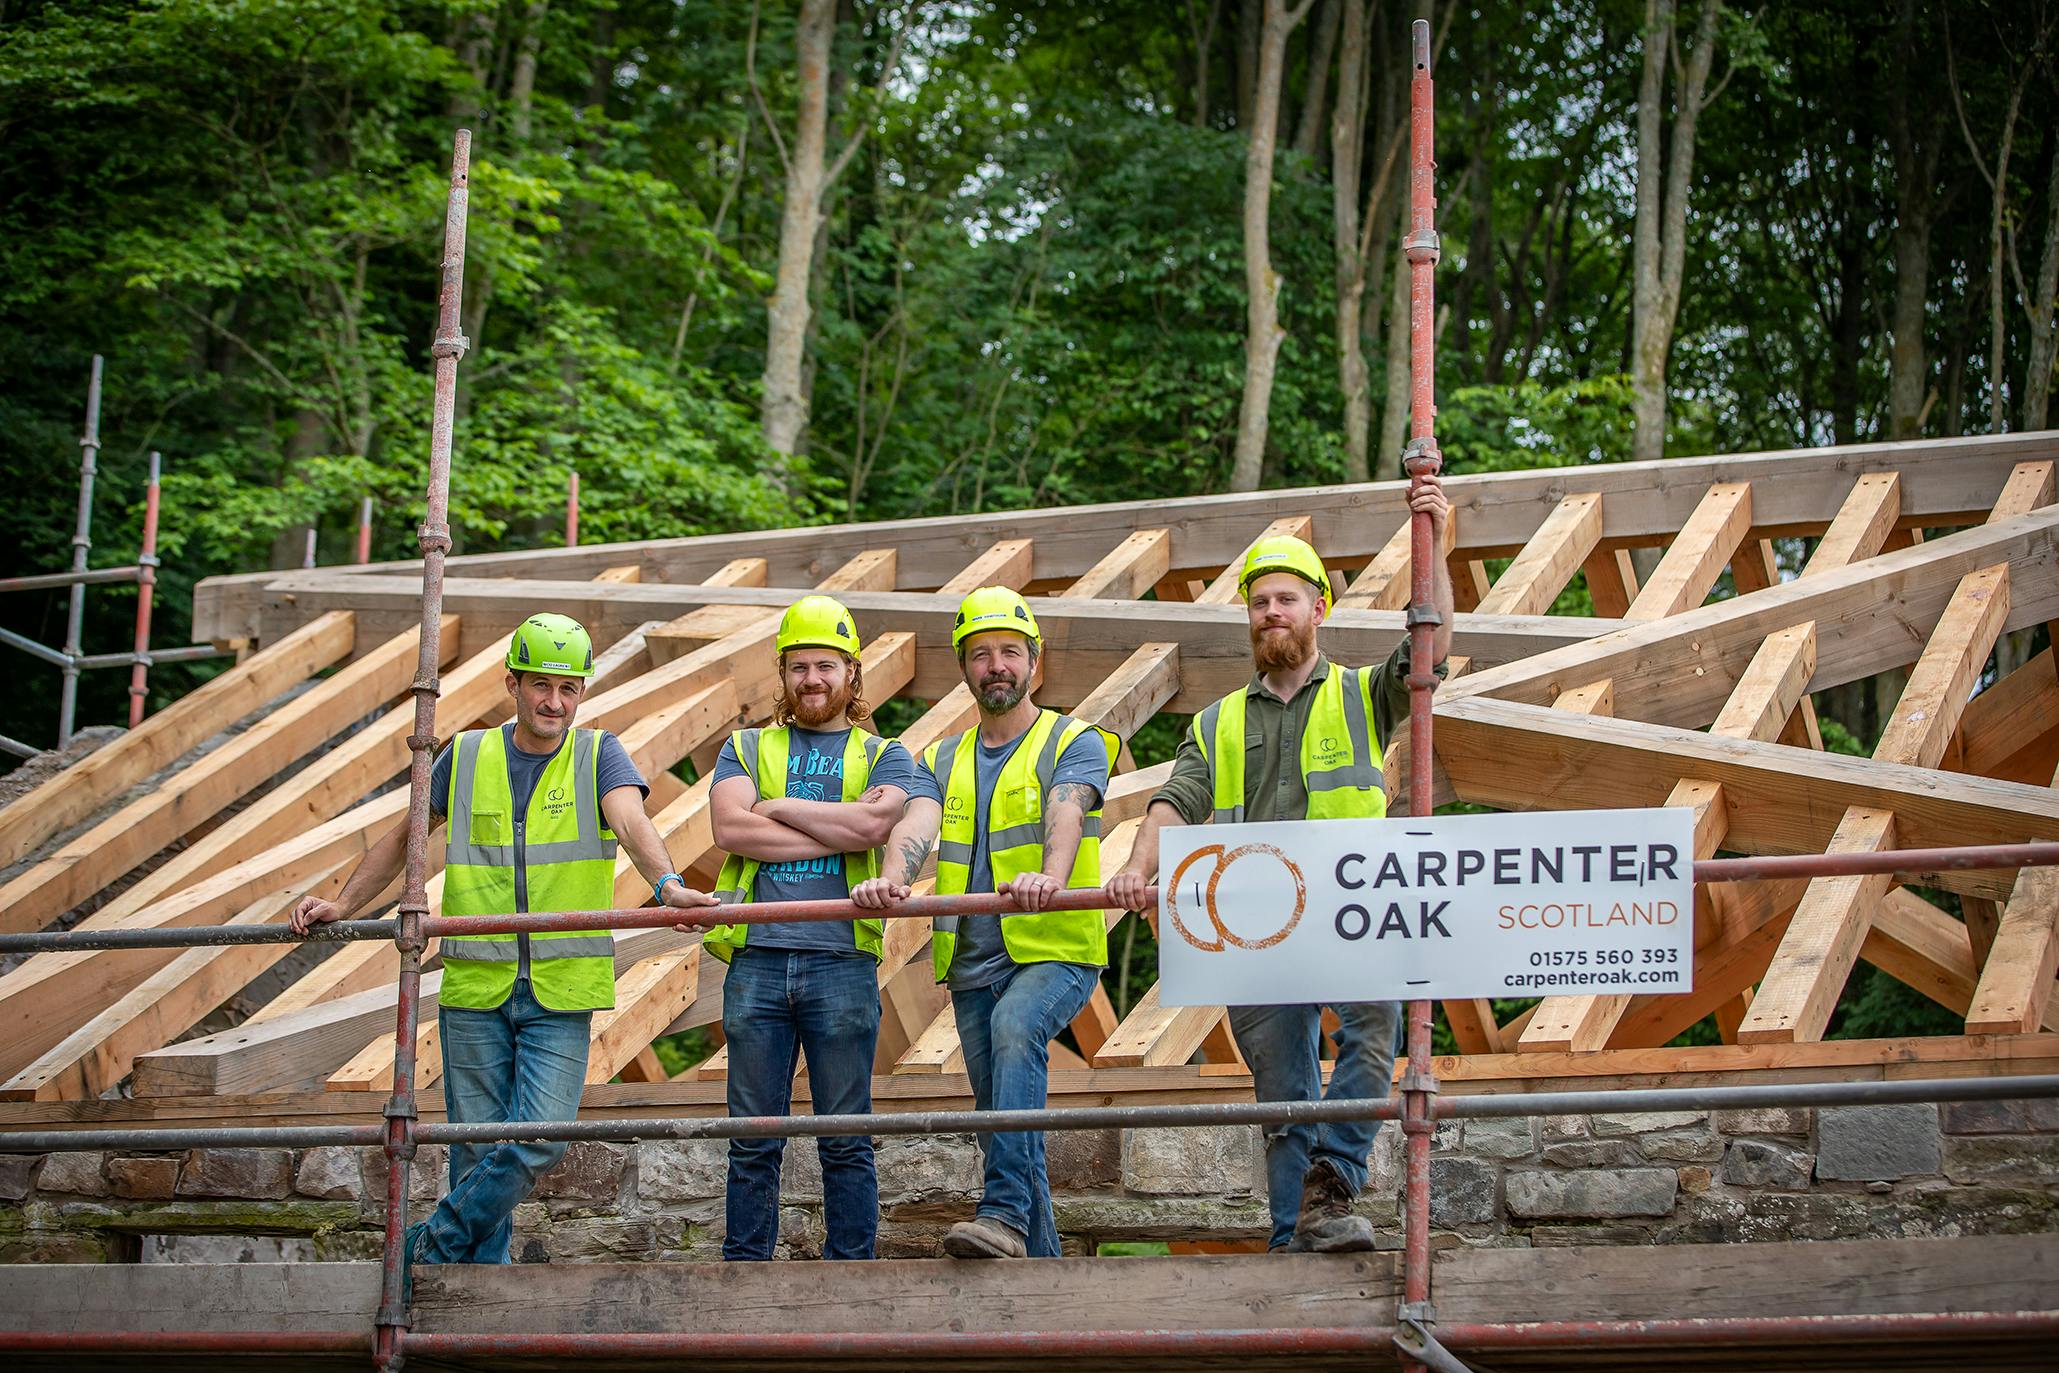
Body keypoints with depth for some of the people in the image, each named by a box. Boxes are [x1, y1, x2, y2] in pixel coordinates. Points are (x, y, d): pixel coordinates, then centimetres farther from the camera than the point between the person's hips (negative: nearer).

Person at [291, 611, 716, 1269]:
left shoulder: (599, 756, 1)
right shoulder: (466, 756, 7)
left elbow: (632, 822, -18)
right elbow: (405, 836, 20)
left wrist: (668, 884, -38)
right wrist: (342, 905, 12)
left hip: (561, 993, -1)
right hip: (475, 988, 2)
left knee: (538, 1143, -10)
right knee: (478, 1147, 3)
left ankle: (431, 1247, 7)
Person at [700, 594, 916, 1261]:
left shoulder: (884, 757, 14)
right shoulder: (746, 749, 17)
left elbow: (871, 823, -8)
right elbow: (730, 827, -3)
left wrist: (778, 806, 0)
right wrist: (836, 831, -5)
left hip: (842, 961, -1)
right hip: (757, 960, 1)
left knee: (846, 1139, 1)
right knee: (753, 1140, 3)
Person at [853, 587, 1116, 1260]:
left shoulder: (1076, 743, 3)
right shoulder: (941, 763, 15)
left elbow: (1065, 816, -19)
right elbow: (918, 825, -6)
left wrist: (1050, 876, -42)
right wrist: (892, 875, -30)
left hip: (1057, 952, -5)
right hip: (973, 965, 6)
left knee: (1014, 1027, -34)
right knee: (1000, 1118, 6)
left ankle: (1006, 1213, -39)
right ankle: (1041, 1266, 15)